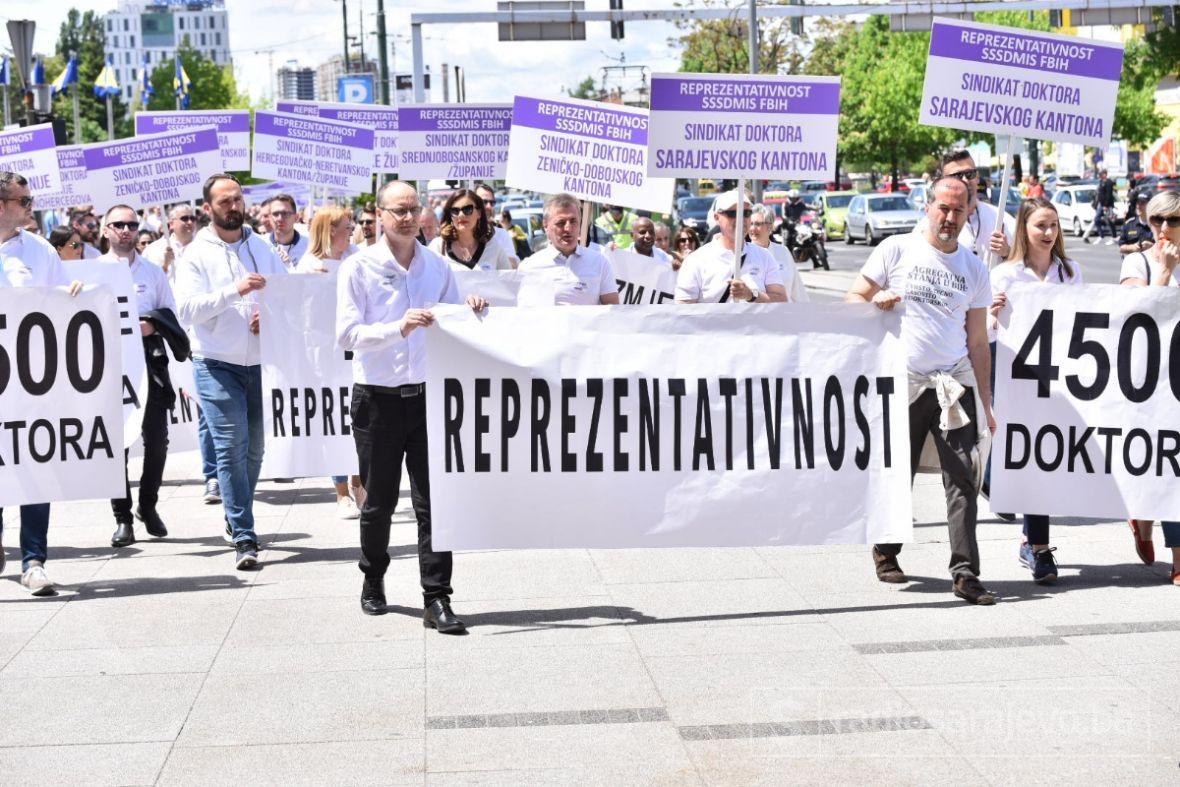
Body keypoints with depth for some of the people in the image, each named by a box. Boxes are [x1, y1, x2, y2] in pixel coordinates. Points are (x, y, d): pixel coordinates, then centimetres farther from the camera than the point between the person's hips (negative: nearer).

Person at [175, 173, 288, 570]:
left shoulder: (262, 248, 10)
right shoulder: (196, 254, -2)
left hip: (261, 362, 4)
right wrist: (234, 291, -26)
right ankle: (244, 538, -6)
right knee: (231, 449, -8)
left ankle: (236, 519, 31)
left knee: (255, 448, 11)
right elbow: (188, 308, -14)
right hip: (217, 363, -4)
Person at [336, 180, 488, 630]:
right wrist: (398, 328, -25)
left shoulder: (438, 267, 8)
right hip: (377, 398, -2)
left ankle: (436, 600, 1)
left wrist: (471, 315, -5)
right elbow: (347, 335, -12)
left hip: (428, 394, 2)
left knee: (434, 500, -3)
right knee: (379, 501, 11)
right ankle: (373, 582, 33)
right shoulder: (358, 268, -3)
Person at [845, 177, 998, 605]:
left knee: (962, 477, -8)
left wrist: (986, 403, 11)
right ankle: (886, 551, 29)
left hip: (955, 384, 2)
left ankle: (966, 573, -8)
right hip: (902, 382, -2)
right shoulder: (896, 250, 4)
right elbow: (853, 298, 5)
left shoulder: (974, 268, 12)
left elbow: (977, 341, 14)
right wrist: (875, 302, -19)